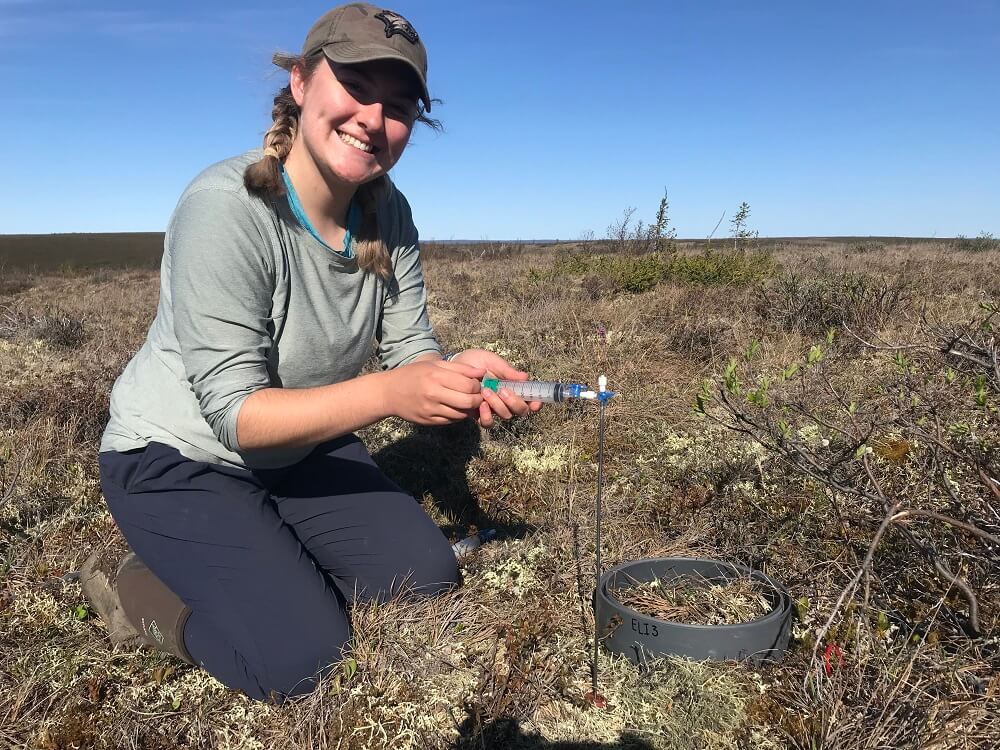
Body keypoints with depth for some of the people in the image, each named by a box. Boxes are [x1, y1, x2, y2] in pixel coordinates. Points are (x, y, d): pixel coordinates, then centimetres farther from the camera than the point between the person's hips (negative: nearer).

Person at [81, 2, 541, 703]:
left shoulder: (388, 214, -10)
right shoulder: (226, 207, -29)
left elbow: (411, 350, -7)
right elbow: (235, 412, -29)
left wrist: (460, 377, -31)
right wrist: (388, 393, -42)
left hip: (304, 448, 7)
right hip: (180, 458, -6)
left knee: (427, 576, 3)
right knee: (301, 658, -16)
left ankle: (261, 560, 20)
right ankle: (136, 587, 9)